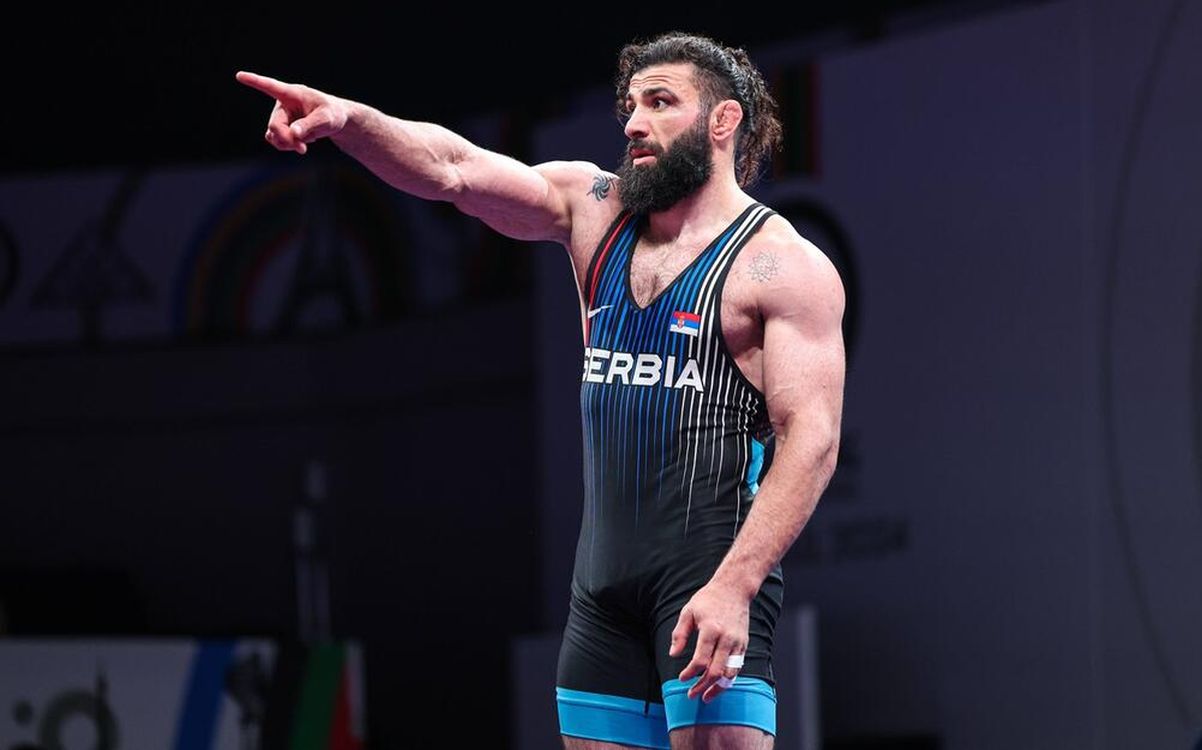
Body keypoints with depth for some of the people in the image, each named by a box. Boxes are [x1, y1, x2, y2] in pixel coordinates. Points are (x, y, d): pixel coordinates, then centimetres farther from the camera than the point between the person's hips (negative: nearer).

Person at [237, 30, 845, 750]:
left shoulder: (786, 265, -4)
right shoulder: (594, 209, 14)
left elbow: (812, 440, -12)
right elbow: (453, 168, 2)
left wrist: (734, 586, -23)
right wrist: (344, 118, -18)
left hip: (710, 569, -6)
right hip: (604, 578, 6)